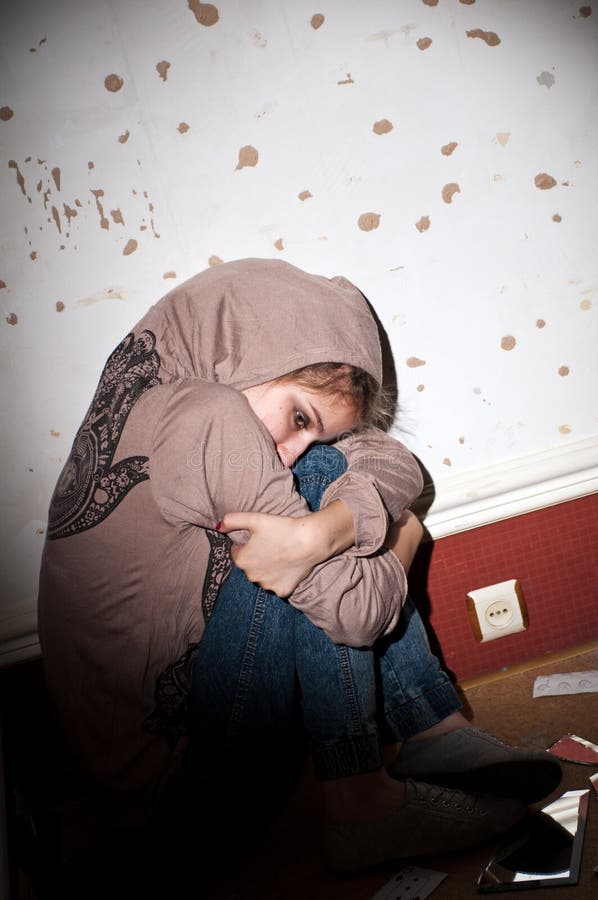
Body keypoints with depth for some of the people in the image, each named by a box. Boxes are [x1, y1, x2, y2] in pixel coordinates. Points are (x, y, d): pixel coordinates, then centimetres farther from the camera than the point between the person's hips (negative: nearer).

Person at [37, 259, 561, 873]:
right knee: (321, 473, -13)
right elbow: (357, 611, -20)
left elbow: (395, 464, 1)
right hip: (165, 761, -9)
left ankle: (435, 734, 6)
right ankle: (359, 801, -11)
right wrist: (398, 541, -1)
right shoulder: (209, 417, -20)